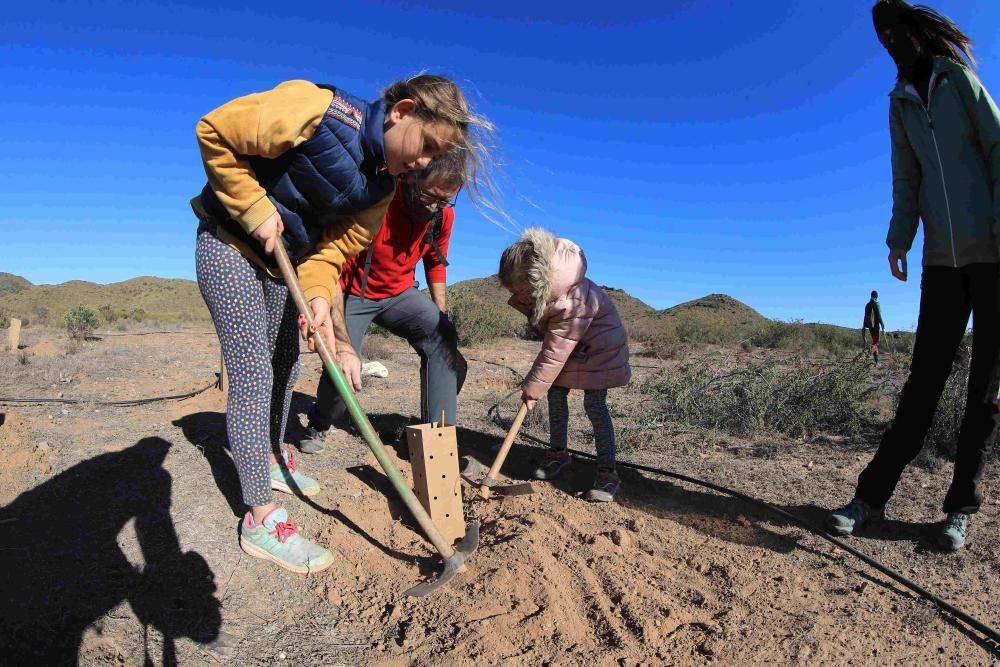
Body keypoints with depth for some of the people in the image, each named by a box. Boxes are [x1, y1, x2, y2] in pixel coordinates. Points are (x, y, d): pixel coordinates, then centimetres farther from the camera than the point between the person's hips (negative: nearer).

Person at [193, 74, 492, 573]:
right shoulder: (318, 111, -27)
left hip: (284, 259, 7)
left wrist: (319, 298, -24)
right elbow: (213, 131, -19)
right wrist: (256, 210, -23)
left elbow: (333, 249, -7)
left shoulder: (383, 187, -5)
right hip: (230, 245, -7)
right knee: (253, 374, -10)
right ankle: (261, 519, -2)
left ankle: (273, 459, 39)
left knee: (284, 367, 15)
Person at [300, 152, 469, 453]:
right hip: (352, 293, -3)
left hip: (399, 293, 4)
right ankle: (320, 425, 18)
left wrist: (442, 315, 6)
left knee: (443, 337, -22)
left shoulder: (443, 215, -10)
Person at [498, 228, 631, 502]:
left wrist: (532, 389, -26)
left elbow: (555, 354, -34)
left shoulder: (573, 303, -40)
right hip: (570, 347, 8)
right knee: (555, 395, 5)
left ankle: (607, 472, -4)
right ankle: (558, 453, 22)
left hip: (599, 348, -8)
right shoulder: (542, 290, -15)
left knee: (594, 406, -13)